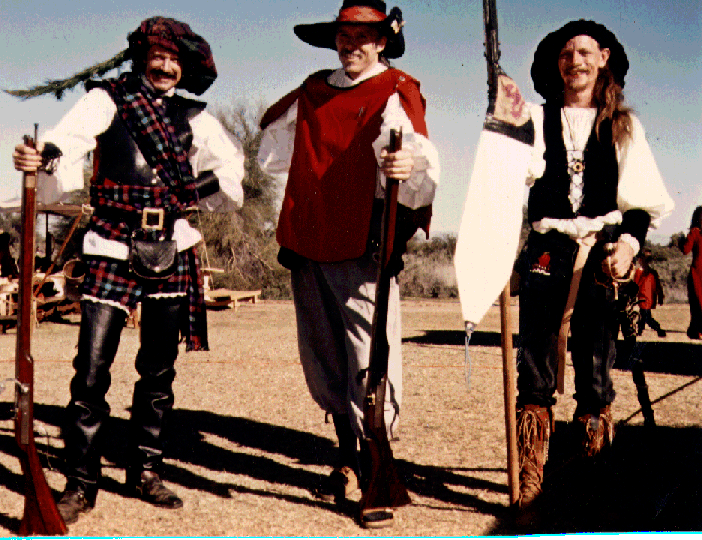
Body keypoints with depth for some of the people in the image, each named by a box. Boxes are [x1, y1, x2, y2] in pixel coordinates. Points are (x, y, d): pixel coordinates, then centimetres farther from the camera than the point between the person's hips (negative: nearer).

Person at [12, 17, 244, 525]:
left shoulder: (194, 117, 12)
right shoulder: (108, 99, 3)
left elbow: (232, 164, 24)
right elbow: (69, 138, -16)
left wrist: (210, 188, 3)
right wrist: (43, 157, -38)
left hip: (172, 253, 3)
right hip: (113, 250, -3)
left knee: (159, 369, 9)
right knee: (92, 368, -7)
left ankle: (146, 469, 23)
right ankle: (80, 483, 4)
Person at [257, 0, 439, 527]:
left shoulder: (395, 94, -4)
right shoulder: (312, 93, 15)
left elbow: (421, 161, -23)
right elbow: (272, 155, 30)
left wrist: (411, 168, -42)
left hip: (362, 247, -6)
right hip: (306, 245, 7)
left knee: (370, 363, -8)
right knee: (324, 362, 14)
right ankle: (349, 461, 30)